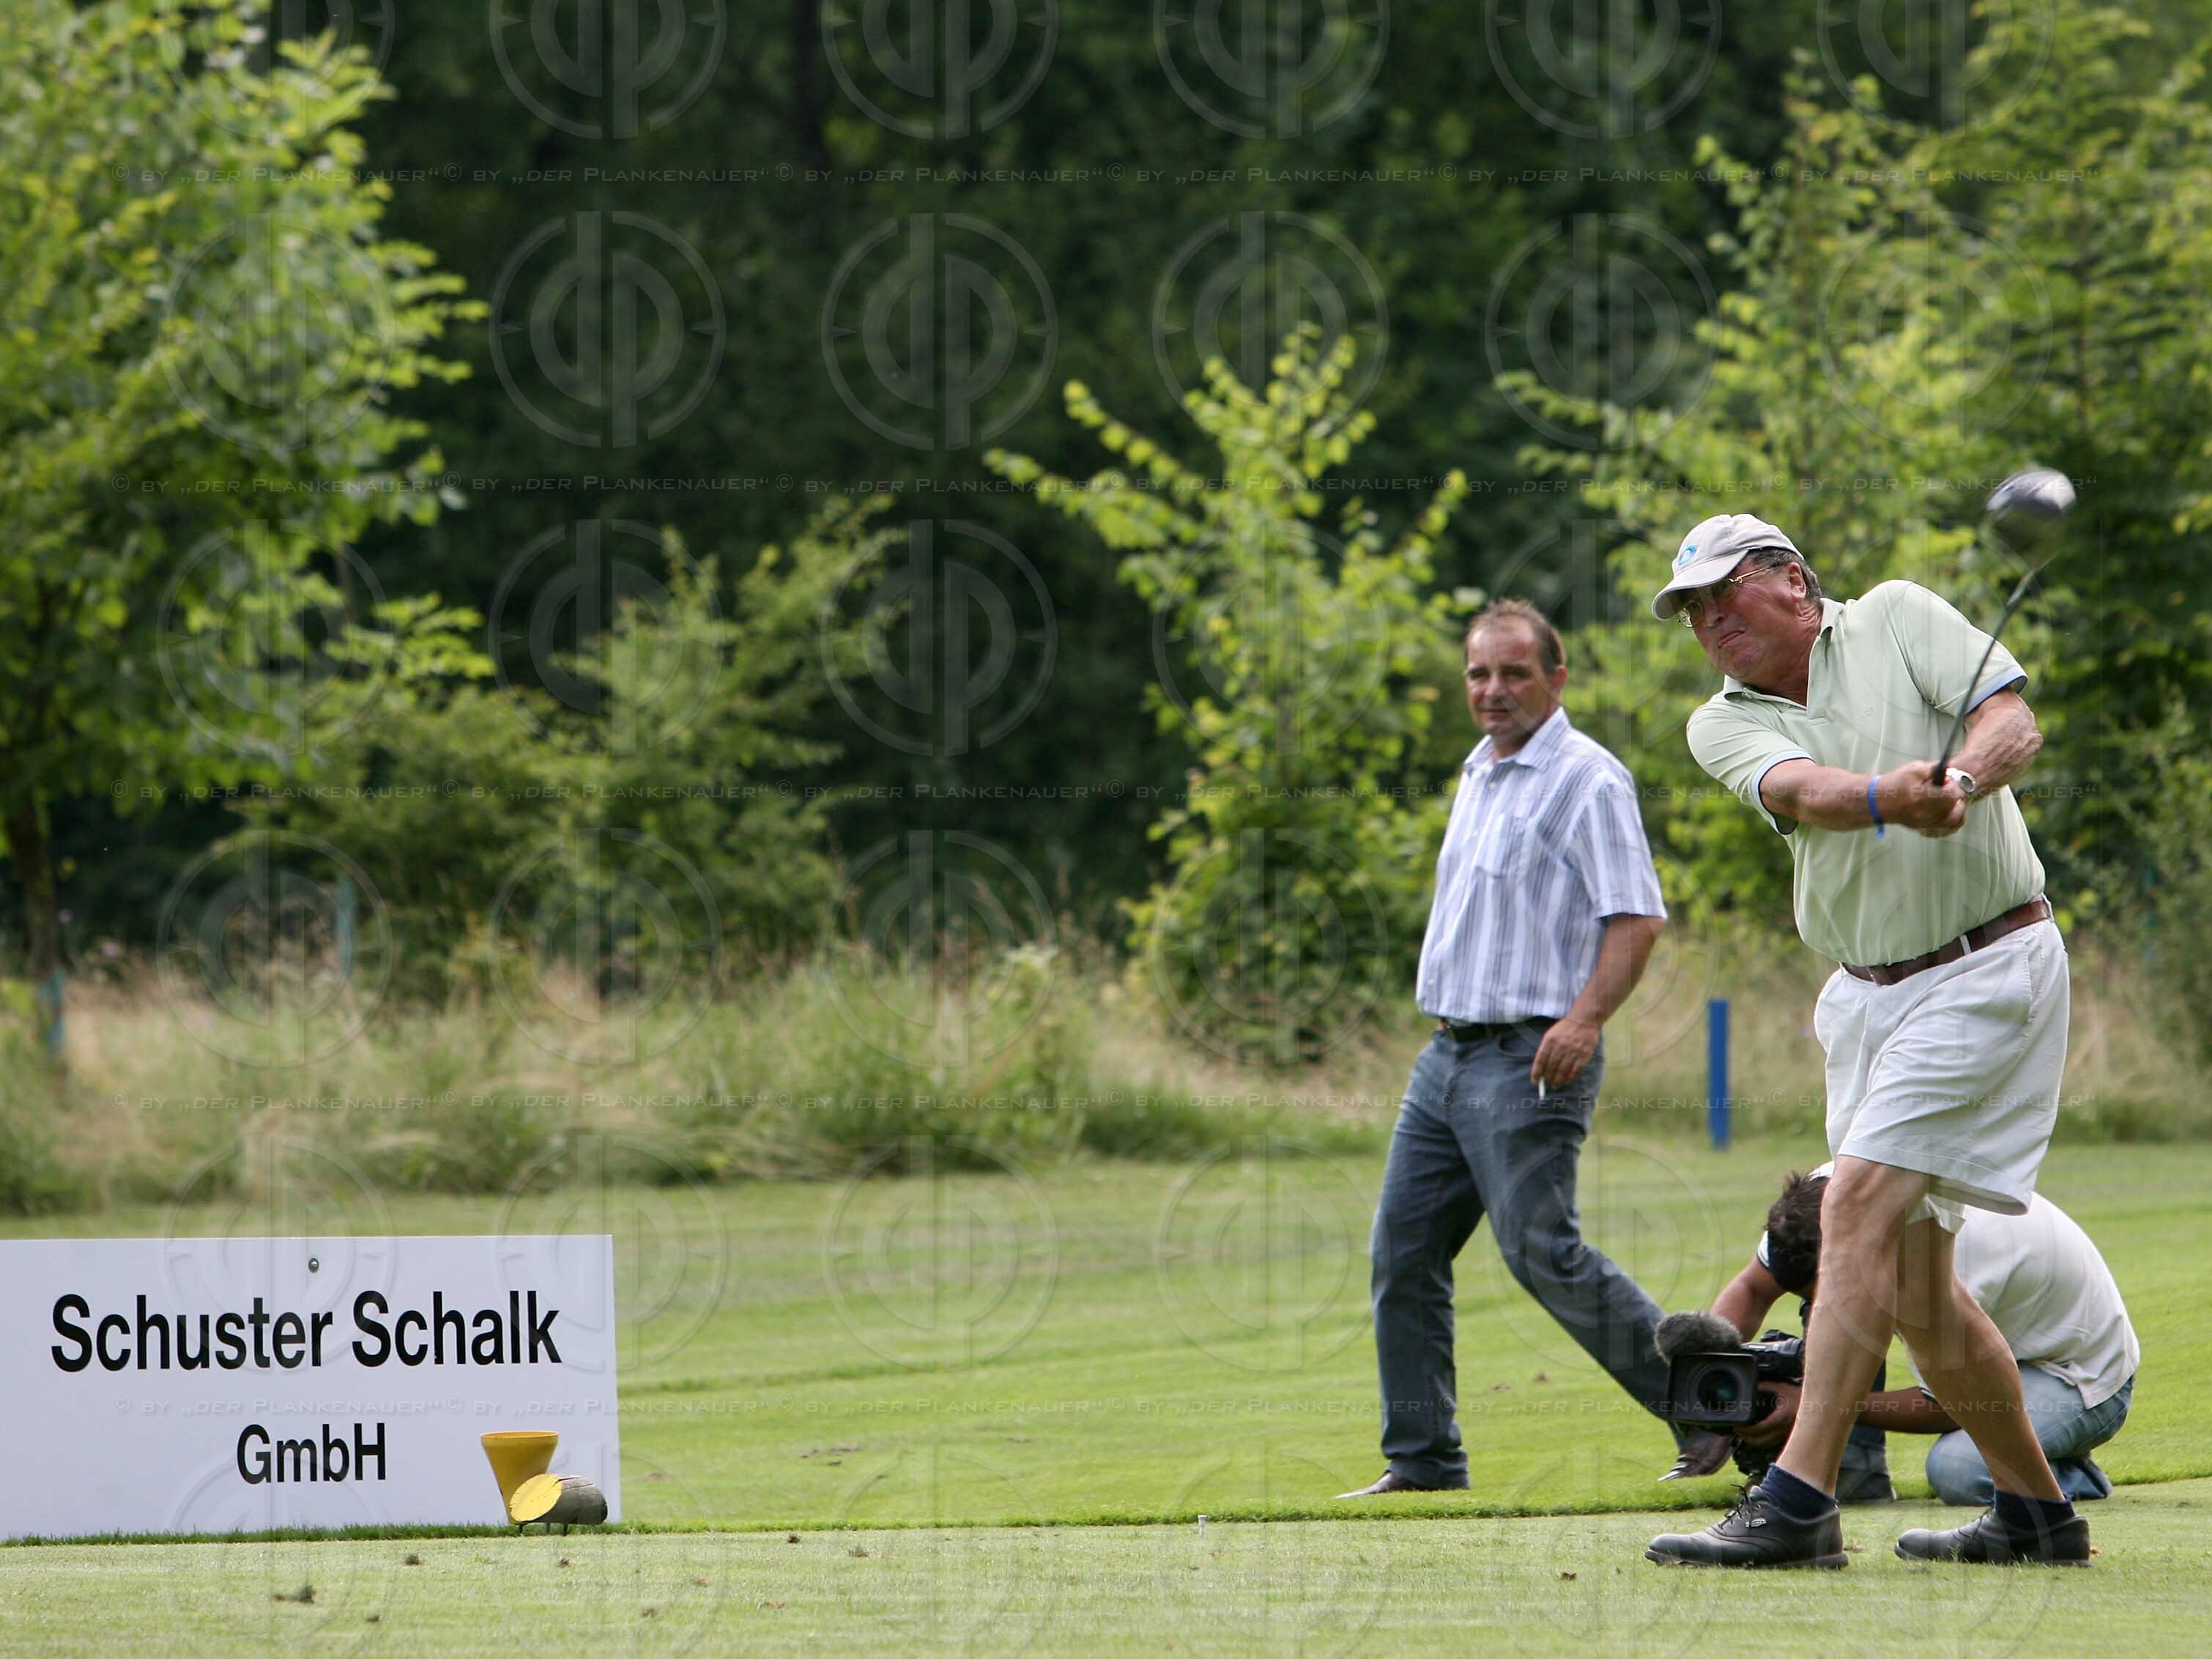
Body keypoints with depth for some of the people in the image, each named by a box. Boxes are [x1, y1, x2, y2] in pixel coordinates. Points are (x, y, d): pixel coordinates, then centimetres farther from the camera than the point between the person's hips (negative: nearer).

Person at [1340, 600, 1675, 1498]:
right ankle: (1422, 1458, 13)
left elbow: (1637, 917, -18)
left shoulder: (1586, 779, -10)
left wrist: (1586, 1018, -29)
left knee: (1542, 1252, -14)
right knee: (1403, 1252, 6)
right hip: (1450, 1052, 9)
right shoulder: (1478, 774, 18)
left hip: (1529, 1058, -9)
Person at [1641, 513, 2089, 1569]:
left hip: (1986, 966, -6)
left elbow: (2015, 724, -11)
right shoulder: (1723, 725, 7)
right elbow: (1802, 791, -15)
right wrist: (1889, 796, -38)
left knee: (1859, 1206, -18)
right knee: (1913, 1285, 6)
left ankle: (1797, 1505, -24)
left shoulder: (1897, 618, 0)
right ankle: (2035, 1512, 22)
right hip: (1867, 996, 6)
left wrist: (1962, 783, -34)